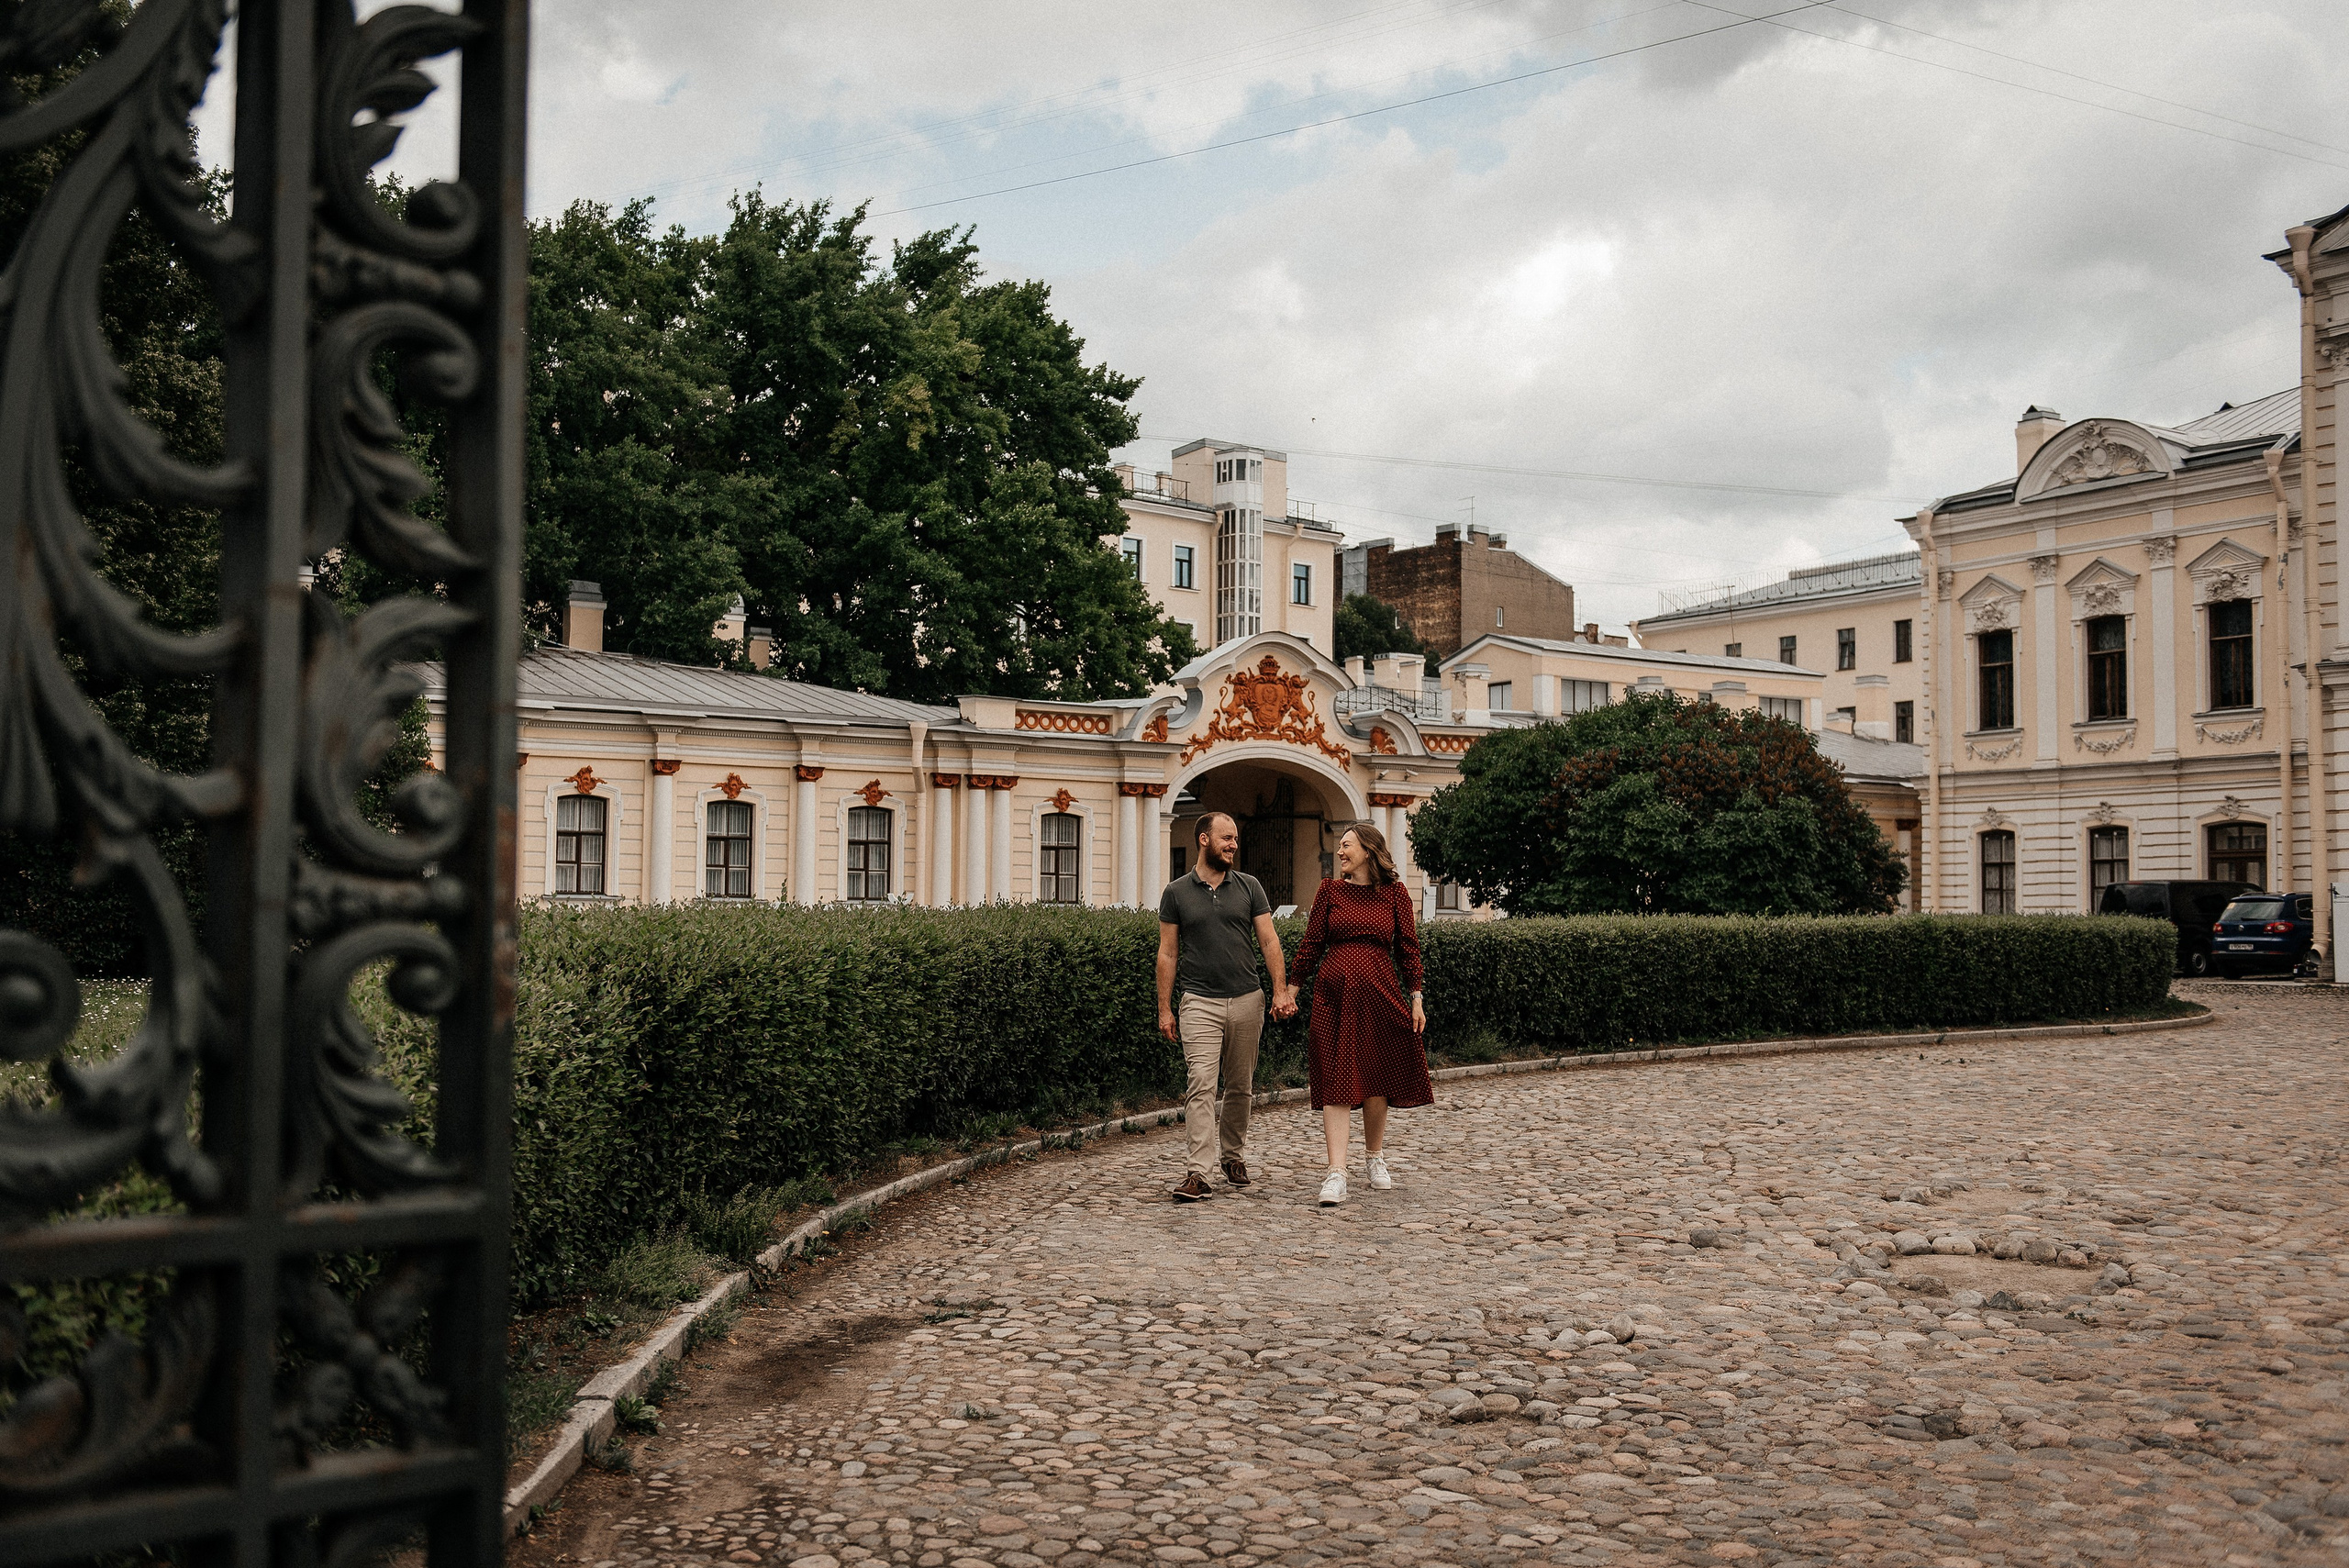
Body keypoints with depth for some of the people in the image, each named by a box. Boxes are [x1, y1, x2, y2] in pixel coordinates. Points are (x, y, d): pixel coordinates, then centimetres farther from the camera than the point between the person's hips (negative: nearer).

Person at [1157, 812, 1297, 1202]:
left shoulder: (1249, 887, 8)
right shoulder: (1176, 892, 3)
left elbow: (1268, 941, 5)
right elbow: (1167, 953, 5)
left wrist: (1279, 990, -7)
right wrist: (1165, 1009, 1)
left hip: (1247, 999, 2)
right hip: (1199, 1002, -2)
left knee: (1240, 1086, 10)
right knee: (1201, 1084, -13)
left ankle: (1235, 1157, 28)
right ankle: (1199, 1173, -15)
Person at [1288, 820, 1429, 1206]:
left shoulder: (1395, 893, 5)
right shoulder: (1330, 890, 6)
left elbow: (1408, 949, 6)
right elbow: (1312, 944, 8)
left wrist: (1416, 999, 2)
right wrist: (1292, 990, 5)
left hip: (1379, 994, 0)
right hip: (1334, 994, 0)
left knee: (1376, 1079, 8)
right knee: (1337, 1081, -5)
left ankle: (1376, 1156, 29)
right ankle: (1336, 1174, -9)